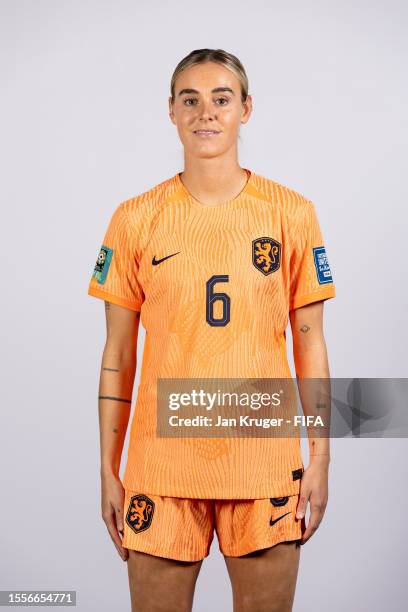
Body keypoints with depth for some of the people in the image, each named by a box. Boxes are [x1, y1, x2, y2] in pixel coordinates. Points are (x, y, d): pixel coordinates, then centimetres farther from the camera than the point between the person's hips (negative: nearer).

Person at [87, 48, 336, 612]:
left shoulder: (293, 214, 1)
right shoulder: (135, 220, 1)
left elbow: (309, 340, 5)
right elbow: (117, 355, 5)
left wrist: (320, 458, 1)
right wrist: (109, 471, 3)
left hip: (265, 463, 0)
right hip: (161, 465, 0)